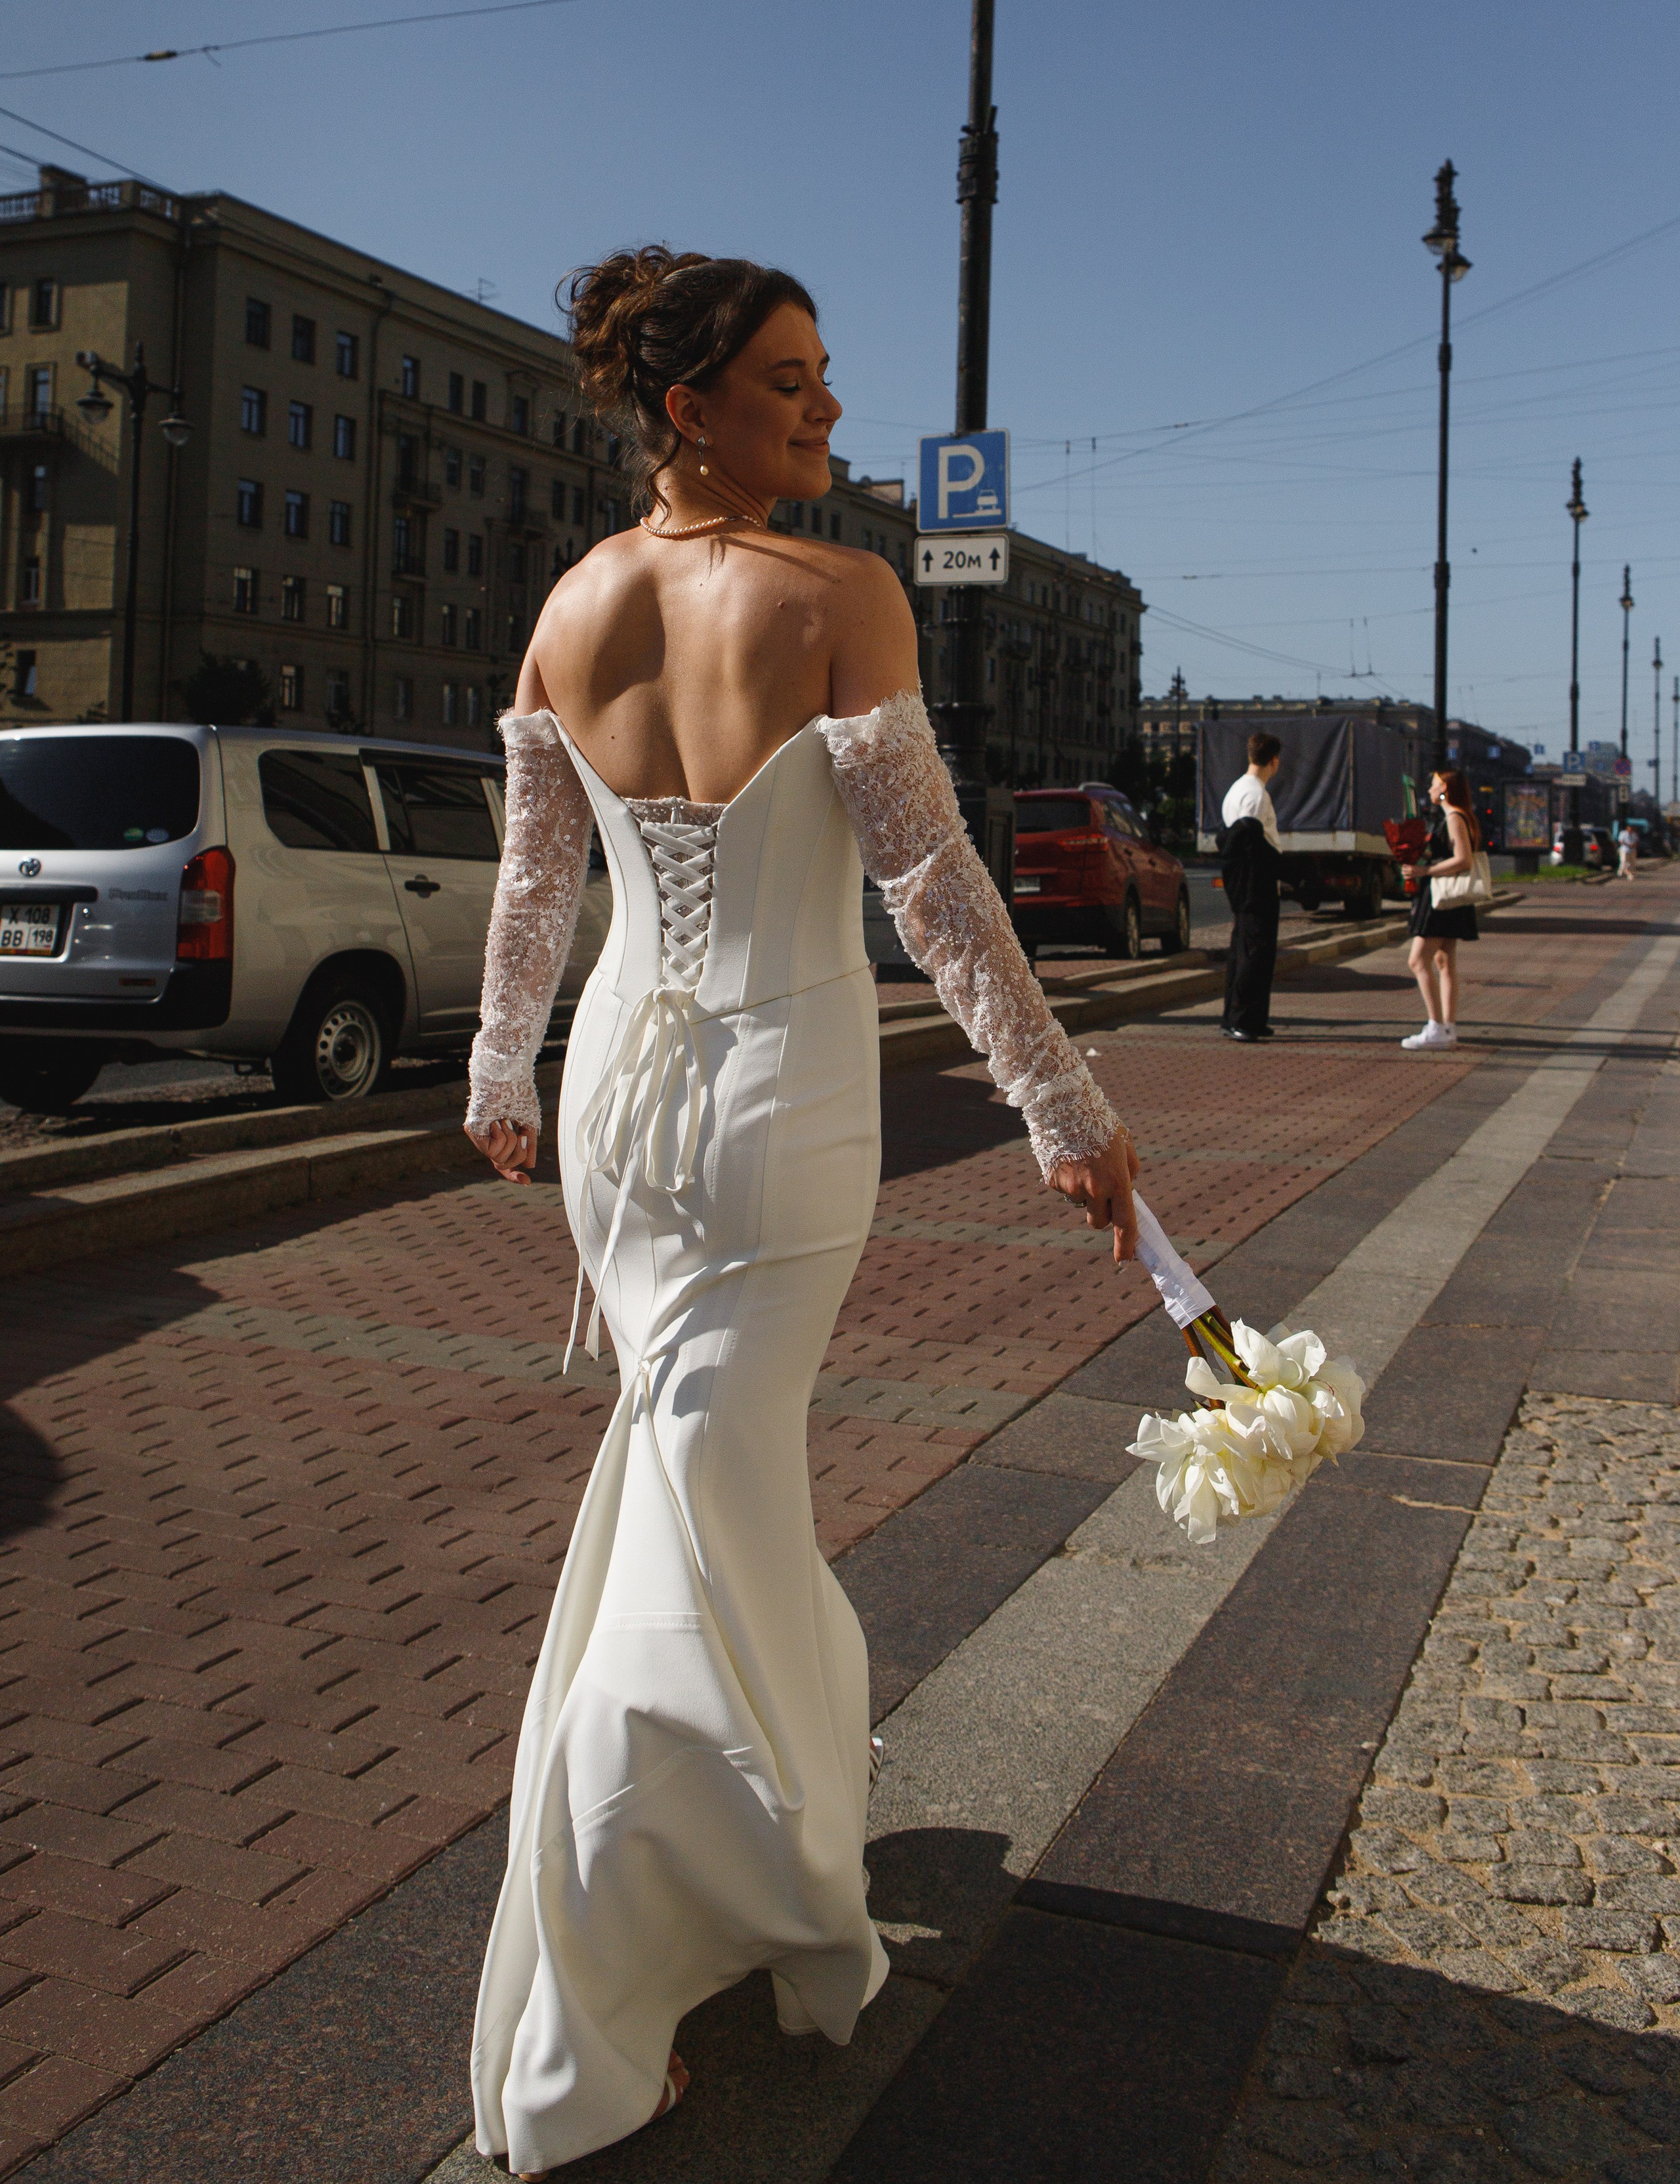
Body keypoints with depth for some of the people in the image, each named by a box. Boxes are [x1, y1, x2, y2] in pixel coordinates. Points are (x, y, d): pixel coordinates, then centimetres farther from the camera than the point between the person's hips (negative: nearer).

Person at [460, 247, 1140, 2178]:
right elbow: (930, 883, -15)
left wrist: (504, 1076, 24)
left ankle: (794, 1785, 47)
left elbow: (532, 885, 10)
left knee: (702, 1457, 22)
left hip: (622, 1084, 6)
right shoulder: (841, 599, -13)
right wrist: (1064, 1109, -10)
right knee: (703, 1506, 0)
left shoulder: (569, 608, 4)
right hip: (784, 1093, -5)